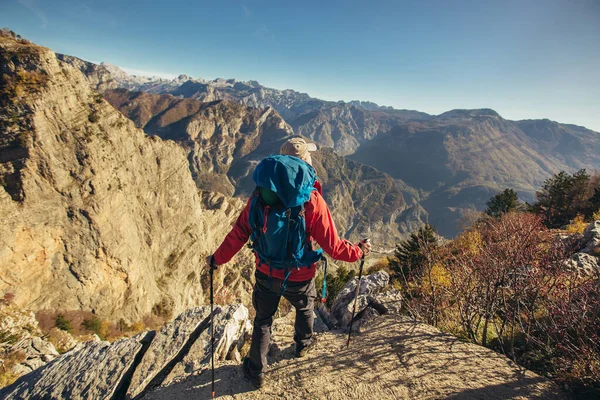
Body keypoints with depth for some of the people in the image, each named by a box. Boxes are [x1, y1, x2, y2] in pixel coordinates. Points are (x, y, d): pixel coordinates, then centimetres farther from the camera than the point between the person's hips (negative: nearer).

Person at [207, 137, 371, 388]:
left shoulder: (261, 194, -14)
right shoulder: (312, 200, -23)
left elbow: (239, 233, -9)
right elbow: (332, 246, -19)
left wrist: (218, 258, 5)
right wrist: (358, 252, -1)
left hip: (266, 274, 2)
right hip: (299, 278, -1)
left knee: (263, 320, 25)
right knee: (305, 308, 32)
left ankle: (256, 372, 40)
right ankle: (303, 344, 58)